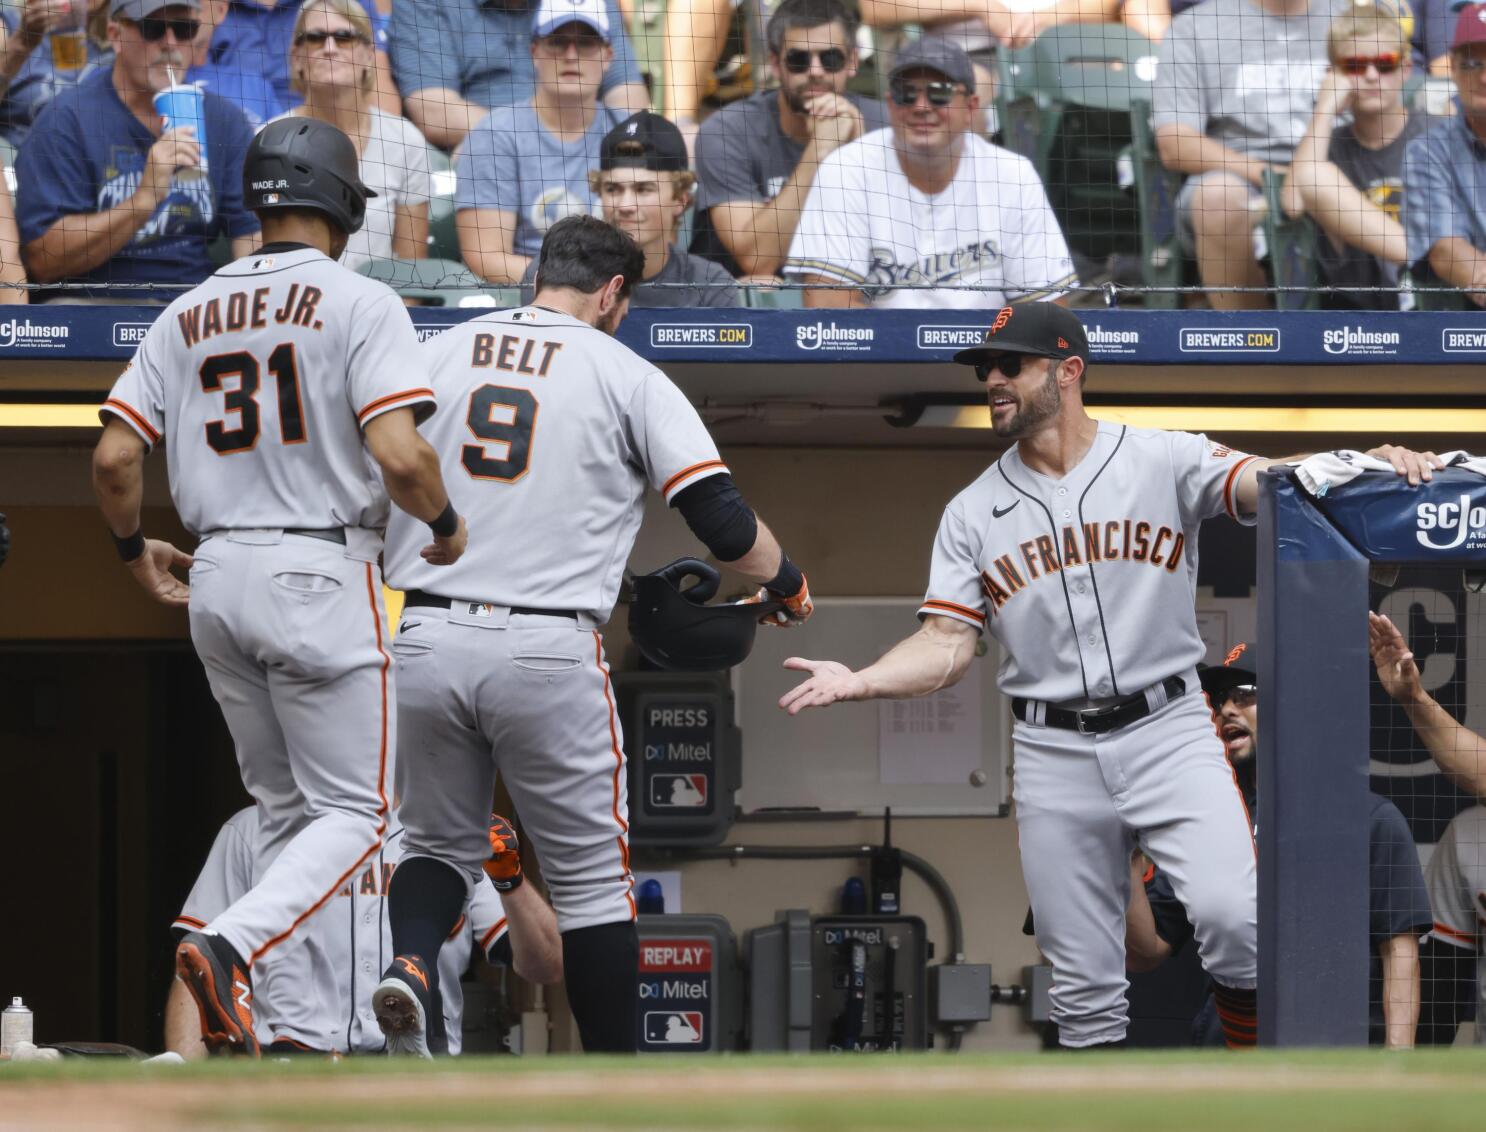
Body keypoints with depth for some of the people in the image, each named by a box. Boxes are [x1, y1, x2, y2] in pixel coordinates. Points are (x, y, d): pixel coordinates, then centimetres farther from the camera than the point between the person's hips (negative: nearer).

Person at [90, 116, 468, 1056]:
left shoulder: (190, 313, 9)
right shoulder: (361, 304, -7)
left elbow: (114, 457, 4)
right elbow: (400, 455, -19)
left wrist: (135, 550, 22)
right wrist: (446, 528, 1)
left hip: (217, 585, 6)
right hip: (322, 579, -6)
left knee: (288, 813, 17)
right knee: (352, 813, 0)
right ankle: (230, 947, -24)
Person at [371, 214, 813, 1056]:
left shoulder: (433, 355, 11)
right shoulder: (627, 377, 2)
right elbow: (723, 521, -2)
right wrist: (786, 583, 17)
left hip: (427, 639, 3)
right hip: (549, 652, -3)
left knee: (441, 843, 20)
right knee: (592, 876, 9)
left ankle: (410, 966, -12)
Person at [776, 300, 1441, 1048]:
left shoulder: (1163, 463, 0)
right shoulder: (973, 513, 9)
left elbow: (1266, 485, -15)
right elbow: (948, 644, 3)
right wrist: (861, 681, -16)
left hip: (1166, 731, -3)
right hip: (1053, 754, 3)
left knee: (1233, 915, -21)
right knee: (1083, 985, 4)